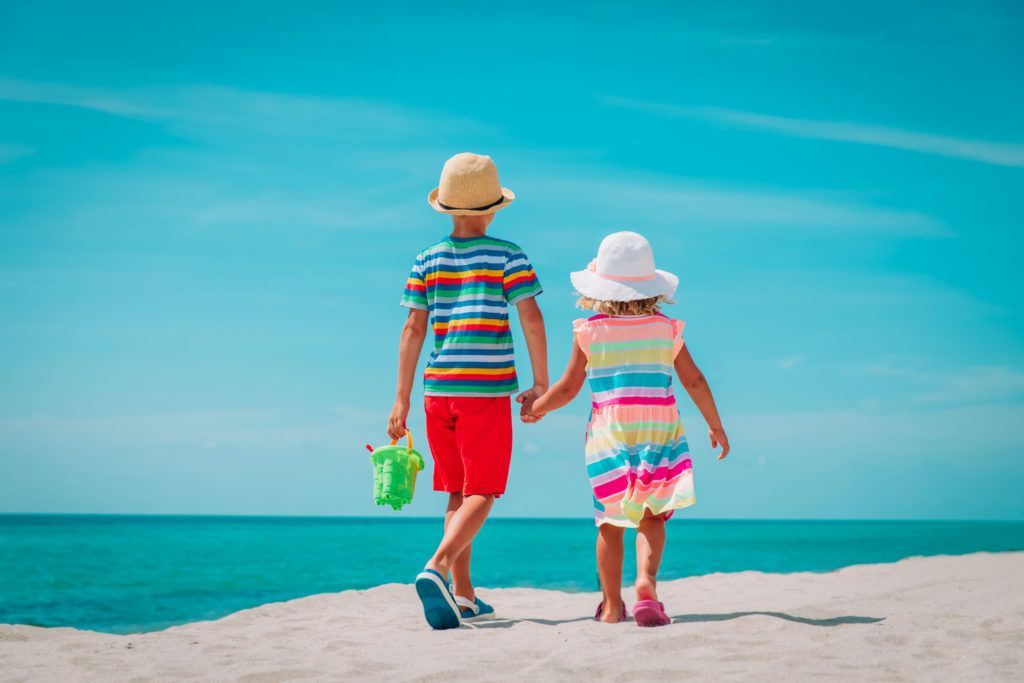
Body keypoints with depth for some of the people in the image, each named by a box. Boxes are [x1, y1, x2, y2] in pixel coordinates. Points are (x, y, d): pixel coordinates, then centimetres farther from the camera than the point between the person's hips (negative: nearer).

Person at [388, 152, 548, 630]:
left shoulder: (427, 261, 6)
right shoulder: (508, 256, -2)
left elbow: (413, 328, 3)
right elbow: (531, 319, -8)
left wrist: (401, 399, 5)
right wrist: (541, 384, 1)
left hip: (438, 389, 4)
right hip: (488, 389, -4)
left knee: (458, 493, 14)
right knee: (482, 492, -1)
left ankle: (463, 595, 15)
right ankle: (437, 567, -24)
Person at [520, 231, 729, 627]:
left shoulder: (589, 331, 0)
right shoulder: (666, 328, 3)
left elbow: (568, 387, 4)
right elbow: (694, 381, 8)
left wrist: (535, 408, 22)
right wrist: (716, 426, 20)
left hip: (609, 431, 0)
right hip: (660, 430, 0)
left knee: (610, 522, 9)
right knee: (652, 517, 3)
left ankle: (612, 604, 12)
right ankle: (646, 580, -22)